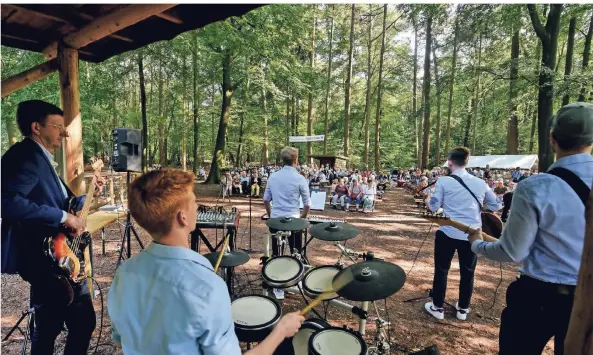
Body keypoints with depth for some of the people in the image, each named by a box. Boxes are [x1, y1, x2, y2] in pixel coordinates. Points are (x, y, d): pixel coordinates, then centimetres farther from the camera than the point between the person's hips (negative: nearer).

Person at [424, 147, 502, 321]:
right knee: (468, 272, 17)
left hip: (448, 233, -3)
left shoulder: (444, 181, -7)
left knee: (441, 270, 11)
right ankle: (463, 309, 31)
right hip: (472, 234, 3)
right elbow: (496, 206, 13)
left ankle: (437, 307, 22)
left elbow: (433, 207, -4)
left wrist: (428, 197, 15)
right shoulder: (480, 183, 4)